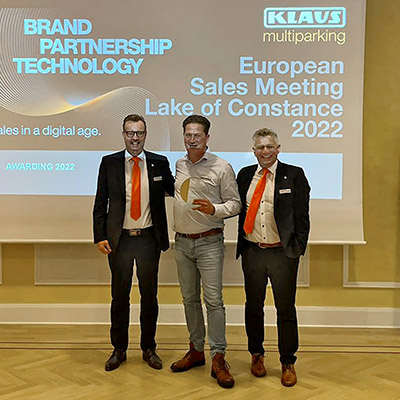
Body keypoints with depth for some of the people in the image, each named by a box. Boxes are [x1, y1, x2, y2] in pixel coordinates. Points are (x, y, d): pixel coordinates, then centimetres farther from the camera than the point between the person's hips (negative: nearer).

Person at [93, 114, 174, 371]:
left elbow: (175, 191, 11)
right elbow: (100, 203, 3)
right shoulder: (109, 163, 2)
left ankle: (149, 348, 26)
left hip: (149, 239, 0)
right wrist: (100, 237, -4)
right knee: (120, 296, 10)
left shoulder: (160, 163, 2)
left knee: (149, 296, 10)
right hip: (119, 239, 0)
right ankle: (119, 350, 25)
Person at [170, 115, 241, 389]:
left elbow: (235, 204, -4)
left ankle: (218, 358, 2)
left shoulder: (221, 167, -5)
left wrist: (214, 209, -22)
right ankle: (196, 350, 26)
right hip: (182, 242, 6)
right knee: (190, 298, 13)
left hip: (209, 242, -5)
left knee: (213, 299, -6)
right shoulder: (179, 165, 10)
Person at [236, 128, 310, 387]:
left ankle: (288, 363, 22)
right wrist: (243, 244, 3)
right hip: (252, 252, 3)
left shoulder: (294, 175, -2)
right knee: (253, 307, 15)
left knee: (286, 310, 6)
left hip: (283, 253, -3)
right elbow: (240, 210, 10)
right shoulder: (245, 175, 8)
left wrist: (298, 248, -7)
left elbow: (302, 216, -3)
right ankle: (257, 355, 34)